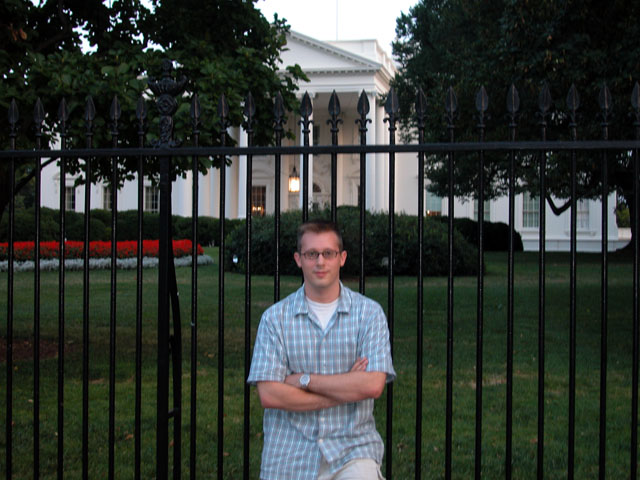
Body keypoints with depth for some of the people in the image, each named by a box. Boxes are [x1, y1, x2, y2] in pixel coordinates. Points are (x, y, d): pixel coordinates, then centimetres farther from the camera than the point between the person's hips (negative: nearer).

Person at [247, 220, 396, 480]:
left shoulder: (369, 312, 1)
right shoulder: (275, 317, 1)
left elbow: (373, 385, -10)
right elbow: (269, 394, -9)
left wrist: (304, 379, -9)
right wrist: (347, 390, -9)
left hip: (352, 446, 0)